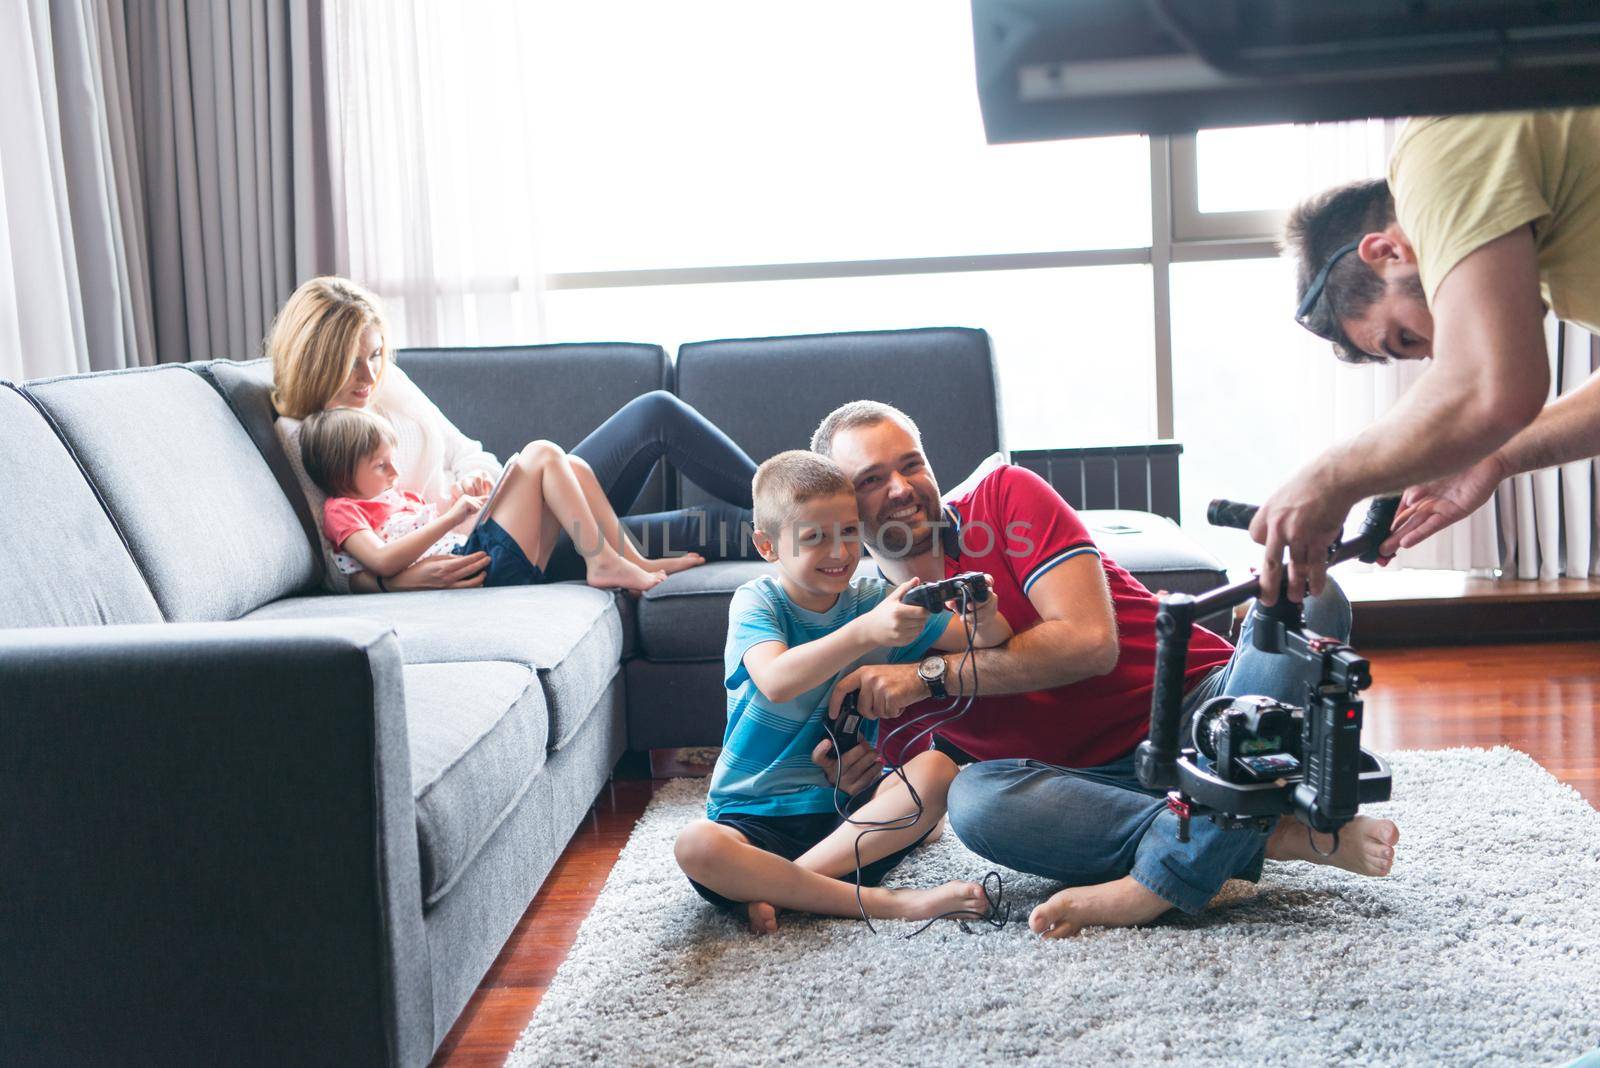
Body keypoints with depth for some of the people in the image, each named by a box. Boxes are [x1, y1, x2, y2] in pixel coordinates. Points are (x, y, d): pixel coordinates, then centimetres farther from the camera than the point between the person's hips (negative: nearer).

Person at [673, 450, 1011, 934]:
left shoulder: (874, 600, 3)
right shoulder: (755, 602, -7)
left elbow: (986, 640, -1)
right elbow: (776, 682, -29)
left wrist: (985, 618, -26)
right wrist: (866, 632, -43)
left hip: (845, 804, 3)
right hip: (755, 816, -3)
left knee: (936, 769, -23)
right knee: (696, 847, -33)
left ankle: (776, 885, -24)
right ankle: (882, 902, -28)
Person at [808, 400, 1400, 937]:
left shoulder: (1006, 496, -1)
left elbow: (1090, 640, -13)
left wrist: (931, 675, -16)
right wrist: (869, 763, -13)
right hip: (1106, 780, 1)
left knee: (1306, 596, -26)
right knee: (974, 798, -30)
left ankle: (1161, 879, -36)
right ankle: (1280, 837, -26)